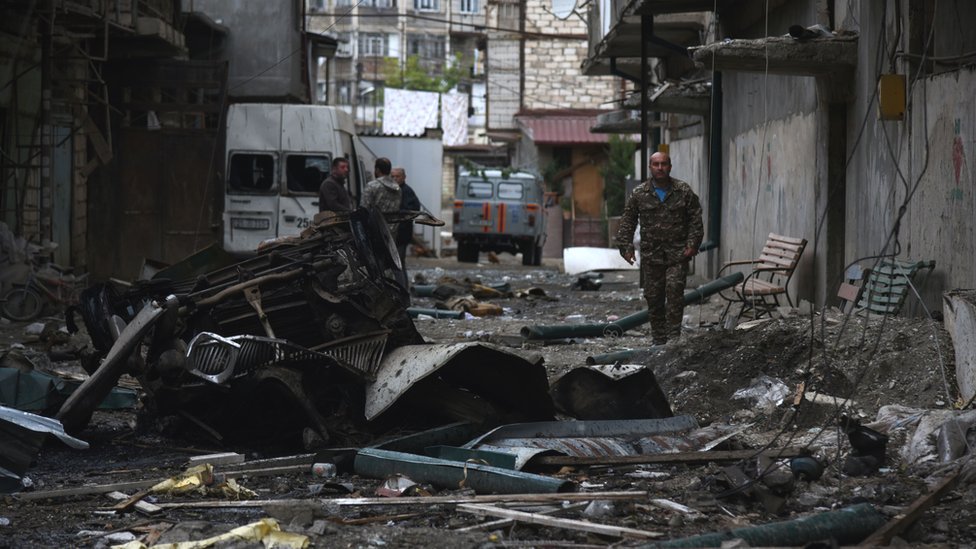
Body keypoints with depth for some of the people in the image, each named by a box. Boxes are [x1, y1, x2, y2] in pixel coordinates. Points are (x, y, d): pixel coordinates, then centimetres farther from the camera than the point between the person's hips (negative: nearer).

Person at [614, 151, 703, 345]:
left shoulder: (683, 191, 2)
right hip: (651, 256, 2)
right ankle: (659, 341, 14)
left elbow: (695, 219, 5)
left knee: (675, 291, -15)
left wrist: (693, 243, -5)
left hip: (677, 255, -2)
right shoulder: (639, 194, 4)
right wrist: (626, 246, 0)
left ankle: (673, 337, -11)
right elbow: (627, 222, 8)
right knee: (653, 299, 5)